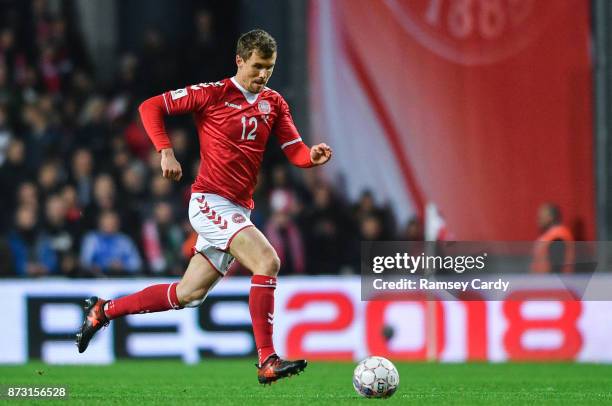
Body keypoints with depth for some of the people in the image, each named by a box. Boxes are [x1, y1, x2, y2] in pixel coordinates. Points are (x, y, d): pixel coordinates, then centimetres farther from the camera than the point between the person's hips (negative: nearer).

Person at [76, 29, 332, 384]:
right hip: (210, 200, -7)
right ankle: (267, 362, -26)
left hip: (239, 211, 7)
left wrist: (312, 156, -19)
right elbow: (151, 107, -3)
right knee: (268, 261, -25)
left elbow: (295, 151, 4)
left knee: (189, 295, 12)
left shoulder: (274, 103, 11)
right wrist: (166, 151, -14)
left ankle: (104, 311, 28)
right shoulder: (213, 94, -6)